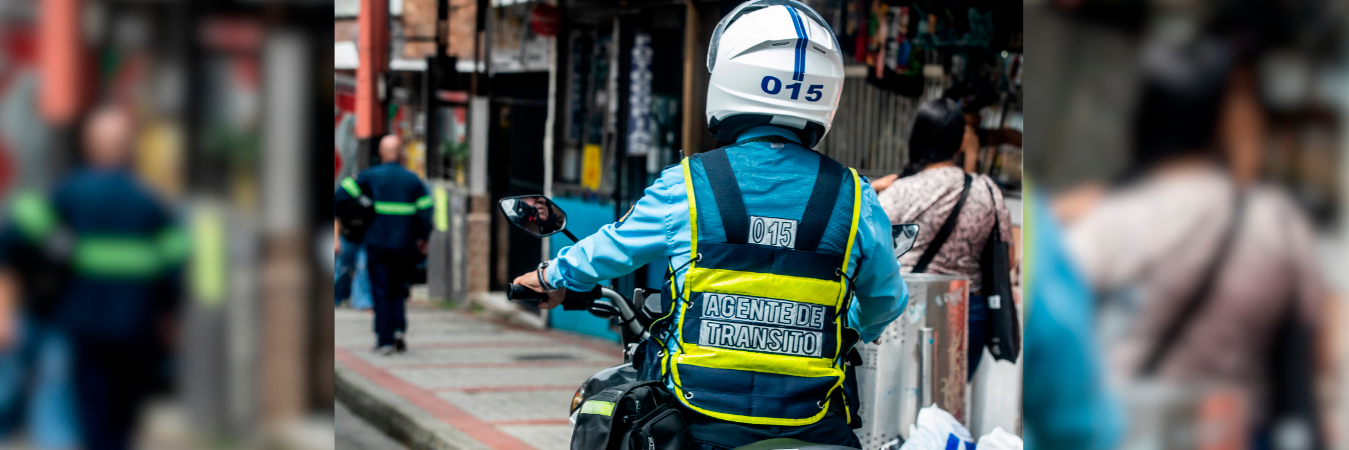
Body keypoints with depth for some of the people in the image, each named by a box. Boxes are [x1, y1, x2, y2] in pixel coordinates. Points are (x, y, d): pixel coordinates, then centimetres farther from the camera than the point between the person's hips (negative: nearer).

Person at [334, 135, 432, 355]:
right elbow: (426, 210, 1)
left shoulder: (370, 176, -3)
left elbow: (341, 196, -7)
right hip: (404, 245, 2)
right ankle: (399, 328, 0)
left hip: (377, 244, -2)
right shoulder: (413, 179, 3)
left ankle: (385, 340, 1)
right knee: (397, 289, 18)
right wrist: (423, 238, 12)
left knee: (380, 291, 4)